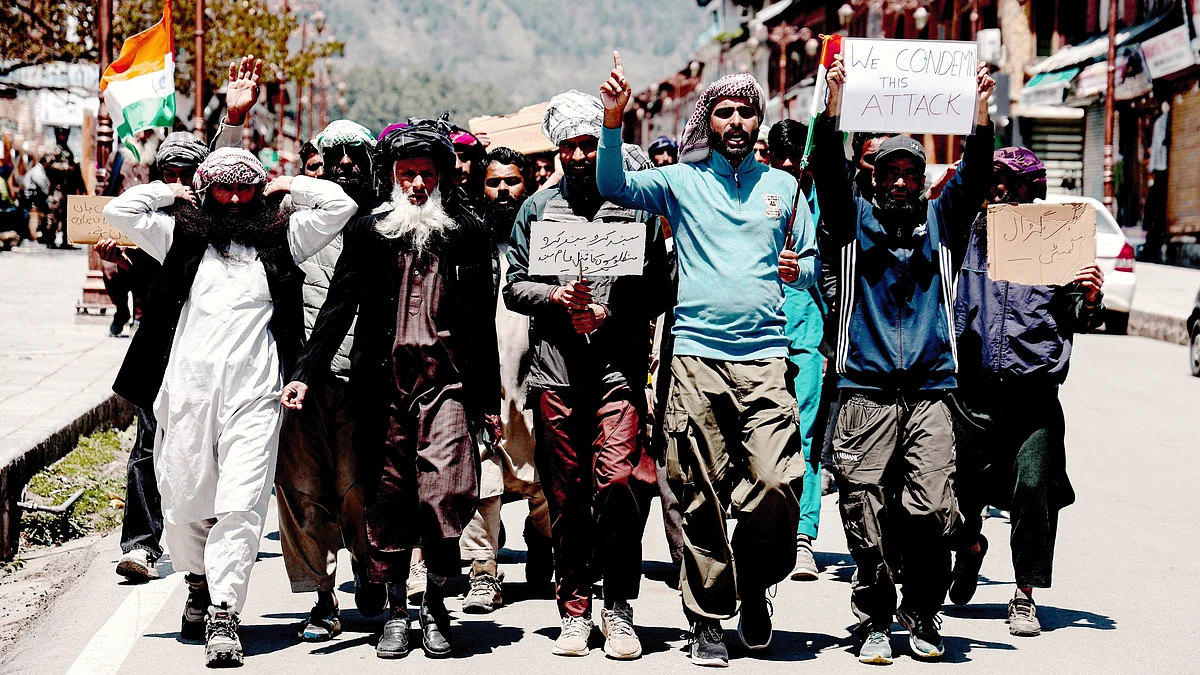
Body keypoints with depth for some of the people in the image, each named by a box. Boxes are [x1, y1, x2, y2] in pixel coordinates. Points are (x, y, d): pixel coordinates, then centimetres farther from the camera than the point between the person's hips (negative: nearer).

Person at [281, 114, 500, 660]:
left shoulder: (468, 233, 8)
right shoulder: (369, 231, 8)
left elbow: (484, 322, 11)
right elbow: (338, 307, 5)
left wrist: (490, 401, 11)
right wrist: (305, 373, -6)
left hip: (447, 380, -1)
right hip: (383, 384, 1)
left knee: (444, 493, -14)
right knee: (386, 497, 4)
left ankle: (435, 603, 3)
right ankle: (397, 609, 16)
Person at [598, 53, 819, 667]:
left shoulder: (783, 186, 15)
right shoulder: (682, 180, 8)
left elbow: (813, 261, 21)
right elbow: (615, 186, -6)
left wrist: (798, 270, -2)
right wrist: (614, 118, -19)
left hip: (764, 354, 1)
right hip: (696, 353, -1)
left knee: (776, 482, -12)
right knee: (701, 494, 0)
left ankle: (755, 584, 14)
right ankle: (707, 620, 9)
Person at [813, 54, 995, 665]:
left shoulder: (941, 222, 15)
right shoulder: (856, 220, 12)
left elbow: (972, 178, 3)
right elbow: (829, 172, -1)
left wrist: (980, 114, -11)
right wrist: (833, 106, -16)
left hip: (930, 390, 1)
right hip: (866, 390, -1)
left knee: (931, 510, -9)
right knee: (866, 514, -4)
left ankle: (923, 617, 5)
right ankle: (876, 620, 8)